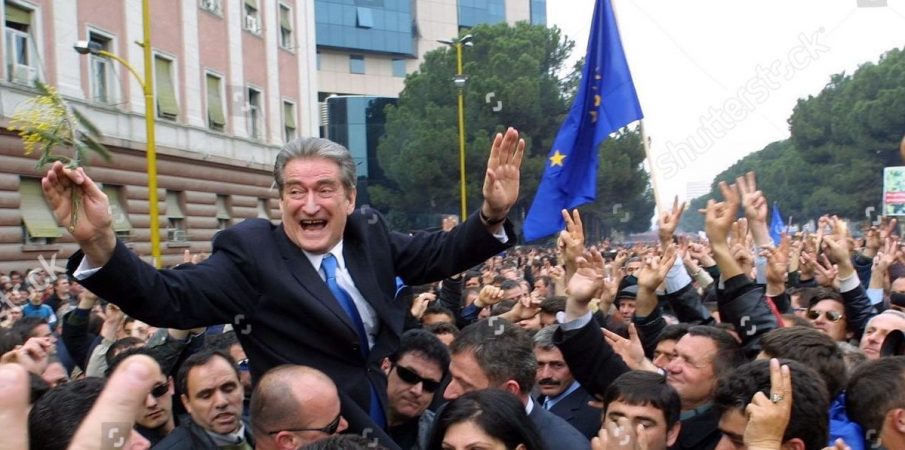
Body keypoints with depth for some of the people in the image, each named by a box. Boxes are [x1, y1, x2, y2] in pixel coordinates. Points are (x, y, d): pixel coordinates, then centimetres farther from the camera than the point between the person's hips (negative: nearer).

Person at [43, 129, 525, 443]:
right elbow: (166, 299, -22)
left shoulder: (369, 234, 1)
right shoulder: (251, 252, -14)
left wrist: (492, 214, -14)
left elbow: (440, 253, 4)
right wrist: (98, 243, -38)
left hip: (392, 423, 5)